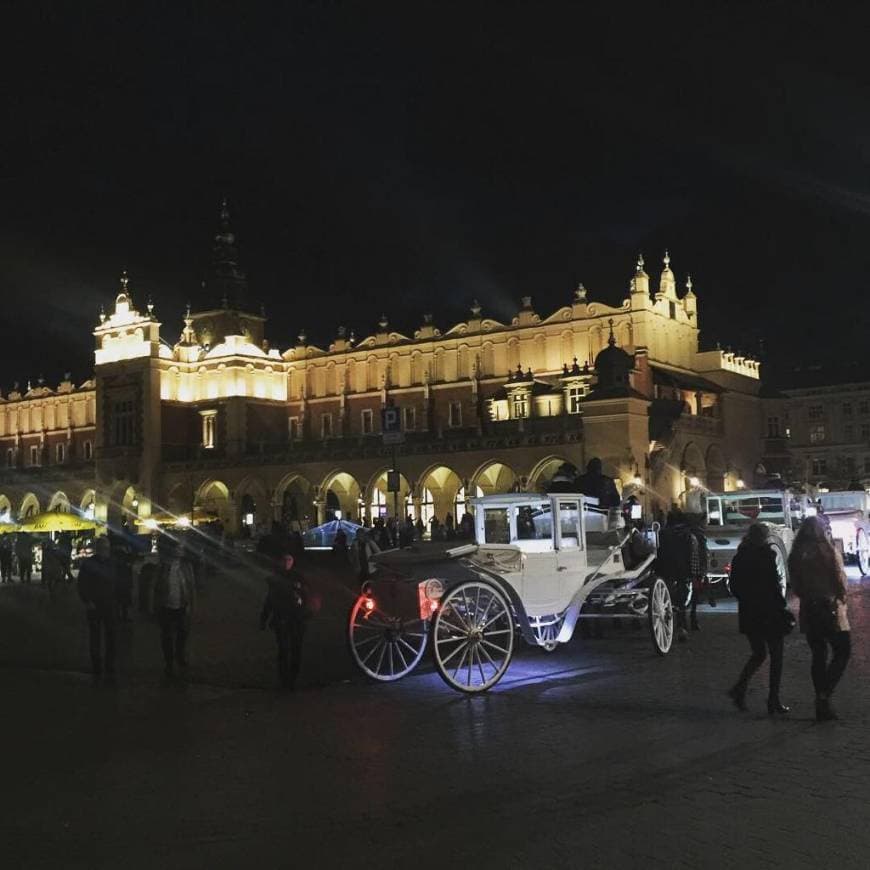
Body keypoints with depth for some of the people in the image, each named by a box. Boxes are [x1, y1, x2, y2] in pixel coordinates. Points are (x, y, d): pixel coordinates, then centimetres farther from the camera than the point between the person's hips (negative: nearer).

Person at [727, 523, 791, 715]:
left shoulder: (739, 558, 3)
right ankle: (774, 701, 9)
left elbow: (734, 587, 6)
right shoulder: (767, 555, -13)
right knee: (776, 656, 8)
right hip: (769, 613, -5)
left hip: (748, 613, 5)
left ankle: (739, 689, 3)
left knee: (758, 654, 19)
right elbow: (775, 584, -16)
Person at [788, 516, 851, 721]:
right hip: (830, 610, -5)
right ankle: (825, 695, -7)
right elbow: (841, 581, -8)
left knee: (818, 656, 12)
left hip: (808, 611, 5)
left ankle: (822, 705, 14)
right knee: (842, 652, 7)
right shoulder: (828, 552, -12)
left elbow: (796, 587, 6)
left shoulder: (795, 556, 3)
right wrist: (842, 600, 9)